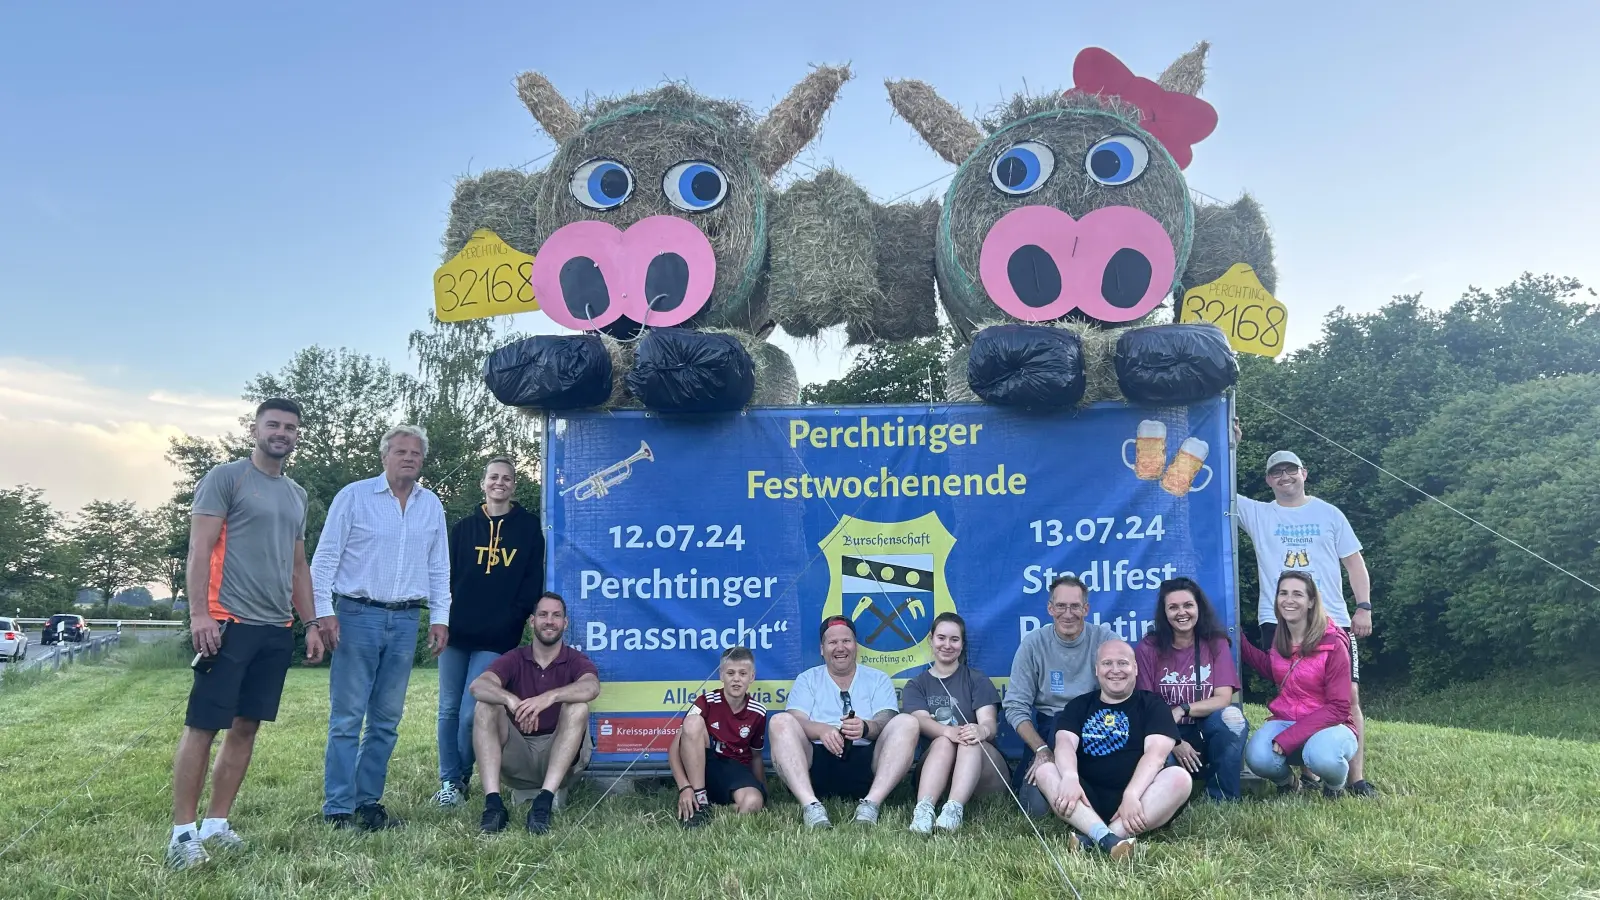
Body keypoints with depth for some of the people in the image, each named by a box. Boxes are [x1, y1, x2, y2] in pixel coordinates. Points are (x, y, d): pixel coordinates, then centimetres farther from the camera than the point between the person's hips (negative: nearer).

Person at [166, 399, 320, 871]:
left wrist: (311, 624, 16)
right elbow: (199, 549, -8)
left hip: (277, 630, 7)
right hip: (228, 622, -7)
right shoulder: (225, 478, -2)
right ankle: (183, 830, 4)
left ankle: (216, 823, 17)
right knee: (203, 725, -3)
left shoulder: (297, 495, 18)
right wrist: (199, 613, -17)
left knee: (246, 726, 8)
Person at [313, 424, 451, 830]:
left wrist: (440, 617, 8)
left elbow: (438, 568, 15)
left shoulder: (432, 505, 11)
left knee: (386, 719, 8)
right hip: (357, 615, -4)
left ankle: (368, 801, 18)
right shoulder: (354, 496, -1)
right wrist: (324, 611, -10)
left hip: (404, 621, 4)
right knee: (346, 717, -4)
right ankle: (338, 808, 2)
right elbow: (325, 557, -2)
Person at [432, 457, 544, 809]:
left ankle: (461, 780, 12)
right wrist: (443, 617, -2)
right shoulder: (464, 528, 11)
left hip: (497, 638, -3)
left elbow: (532, 582, 2)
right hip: (457, 631, 3)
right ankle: (448, 781, 15)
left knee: (471, 713, -6)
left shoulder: (529, 527, 5)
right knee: (449, 709, 4)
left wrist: (515, 621, -6)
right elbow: (447, 575, 9)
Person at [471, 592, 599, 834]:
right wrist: (511, 701, -37)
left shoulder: (577, 662, 0)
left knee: (578, 706, -26)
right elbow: (478, 686, -16)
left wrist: (549, 697, -43)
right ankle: (493, 803, -31)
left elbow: (591, 687, -25)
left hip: (559, 756, -2)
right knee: (486, 707, -19)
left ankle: (545, 801, -36)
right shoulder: (514, 660, 5)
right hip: (517, 756, 2)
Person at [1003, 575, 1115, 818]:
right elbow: (1015, 706, -5)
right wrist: (1042, 749, -20)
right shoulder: (1034, 643, -5)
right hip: (1047, 730, -1)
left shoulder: (1105, 640, -5)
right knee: (1037, 806, -24)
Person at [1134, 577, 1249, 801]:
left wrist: (1182, 710, -22)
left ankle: (1222, 798, -17)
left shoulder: (1216, 644, 1)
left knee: (1232, 716, -32)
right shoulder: (1148, 649, -3)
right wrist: (1174, 742, -20)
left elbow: (1223, 699, -8)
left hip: (1208, 733, 3)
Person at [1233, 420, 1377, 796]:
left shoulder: (1328, 513, 11)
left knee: (1348, 695, -4)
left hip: (1334, 621, 0)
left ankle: (1357, 777, 2)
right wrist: (1228, 446, -6)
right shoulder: (1257, 514, 9)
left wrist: (1364, 607, 2)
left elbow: (1354, 561, 12)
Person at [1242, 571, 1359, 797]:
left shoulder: (1333, 644, -15)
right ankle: (1286, 781, 7)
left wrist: (1289, 737, -23)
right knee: (1257, 758, -30)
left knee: (1321, 756, -40)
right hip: (1285, 721, 4)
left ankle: (1336, 785, -1)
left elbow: (1338, 707, -16)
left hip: (1329, 725, -4)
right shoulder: (1279, 638, 2)